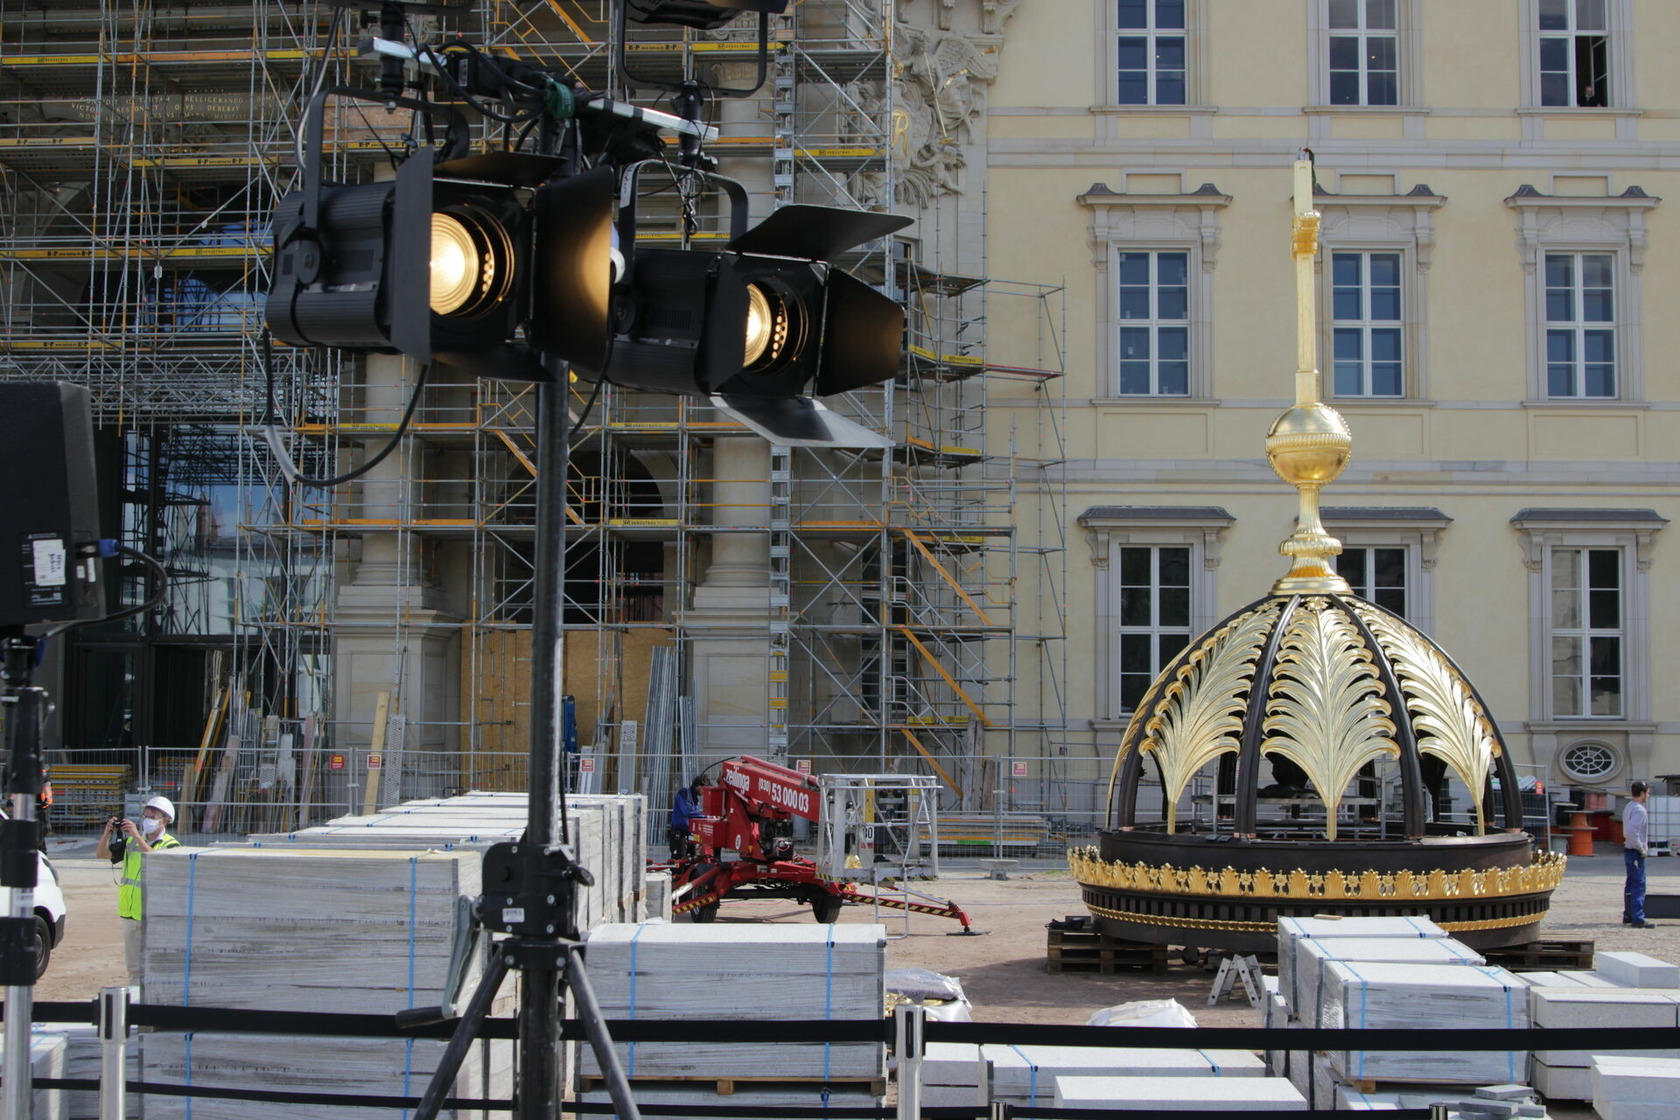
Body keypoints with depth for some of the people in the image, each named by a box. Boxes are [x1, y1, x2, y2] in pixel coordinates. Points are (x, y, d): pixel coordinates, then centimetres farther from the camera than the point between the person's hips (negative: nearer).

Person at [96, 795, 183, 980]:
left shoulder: (171, 845, -5)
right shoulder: (131, 841, 13)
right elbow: (102, 854, 8)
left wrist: (138, 837, -27)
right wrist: (107, 832, -9)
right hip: (130, 913, 6)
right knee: (134, 968, 14)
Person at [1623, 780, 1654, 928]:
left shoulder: (1629, 807, 13)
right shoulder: (1639, 810, -18)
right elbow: (1631, 831, -29)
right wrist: (1641, 849, -20)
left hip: (1629, 849, 10)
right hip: (1636, 852, -10)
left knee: (1631, 884, 16)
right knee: (1639, 885, -9)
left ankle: (1628, 916, 22)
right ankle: (1638, 919, -10)